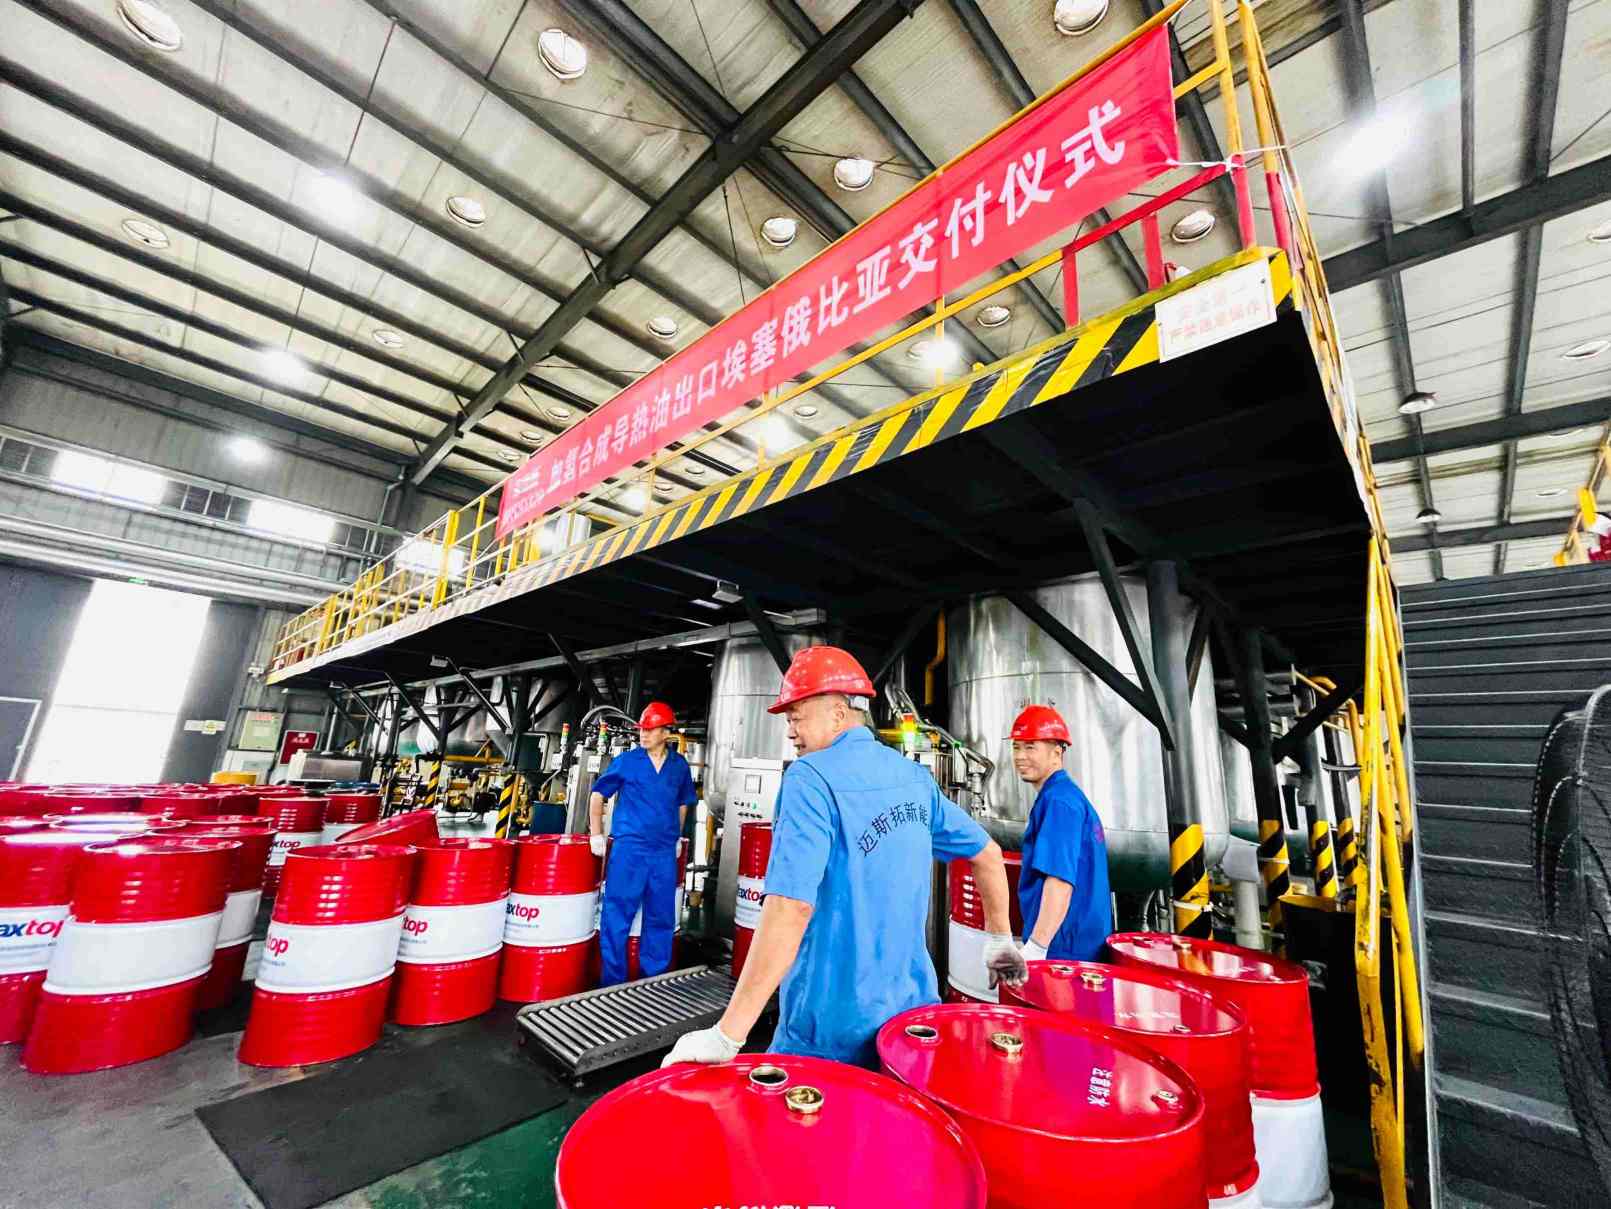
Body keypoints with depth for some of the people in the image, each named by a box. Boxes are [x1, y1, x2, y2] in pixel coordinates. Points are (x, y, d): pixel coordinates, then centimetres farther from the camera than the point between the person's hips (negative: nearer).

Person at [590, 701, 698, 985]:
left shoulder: (679, 765, 4)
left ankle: (654, 979, 29)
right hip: (628, 847, -2)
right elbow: (598, 794, 4)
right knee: (616, 917, 2)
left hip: (665, 852, 3)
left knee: (661, 919, 12)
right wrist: (597, 835, 0)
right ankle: (613, 982, 20)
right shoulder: (626, 761, -3)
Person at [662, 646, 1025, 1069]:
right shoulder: (914, 776, 1)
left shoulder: (811, 777, -20)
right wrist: (1001, 940, 23)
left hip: (835, 1030, -5)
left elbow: (791, 908, -28)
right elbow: (987, 853, 10)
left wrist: (726, 1035, -24)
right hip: (914, 1008, 6)